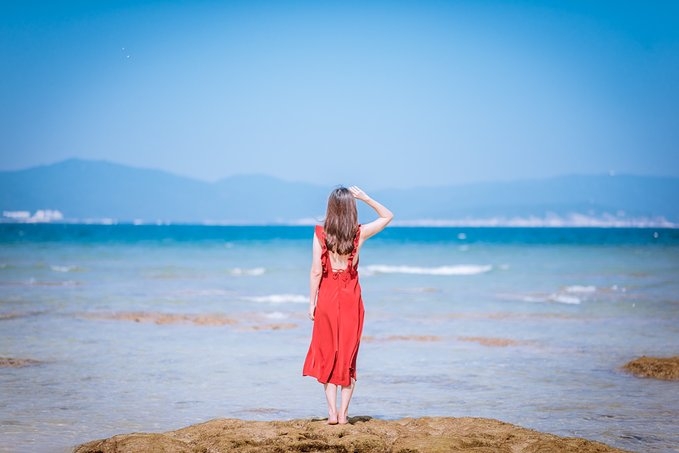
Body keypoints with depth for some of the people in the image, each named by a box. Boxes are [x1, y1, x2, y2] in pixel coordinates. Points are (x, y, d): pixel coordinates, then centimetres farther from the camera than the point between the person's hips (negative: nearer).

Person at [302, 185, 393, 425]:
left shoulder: (320, 233, -8)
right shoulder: (359, 233, -5)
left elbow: (316, 271, -8)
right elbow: (387, 216, 11)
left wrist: (312, 303, 0)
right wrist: (365, 197, 3)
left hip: (327, 297, -1)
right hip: (351, 297, 1)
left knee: (327, 354, 9)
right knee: (348, 356, 9)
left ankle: (332, 411, 3)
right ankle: (343, 413, 7)